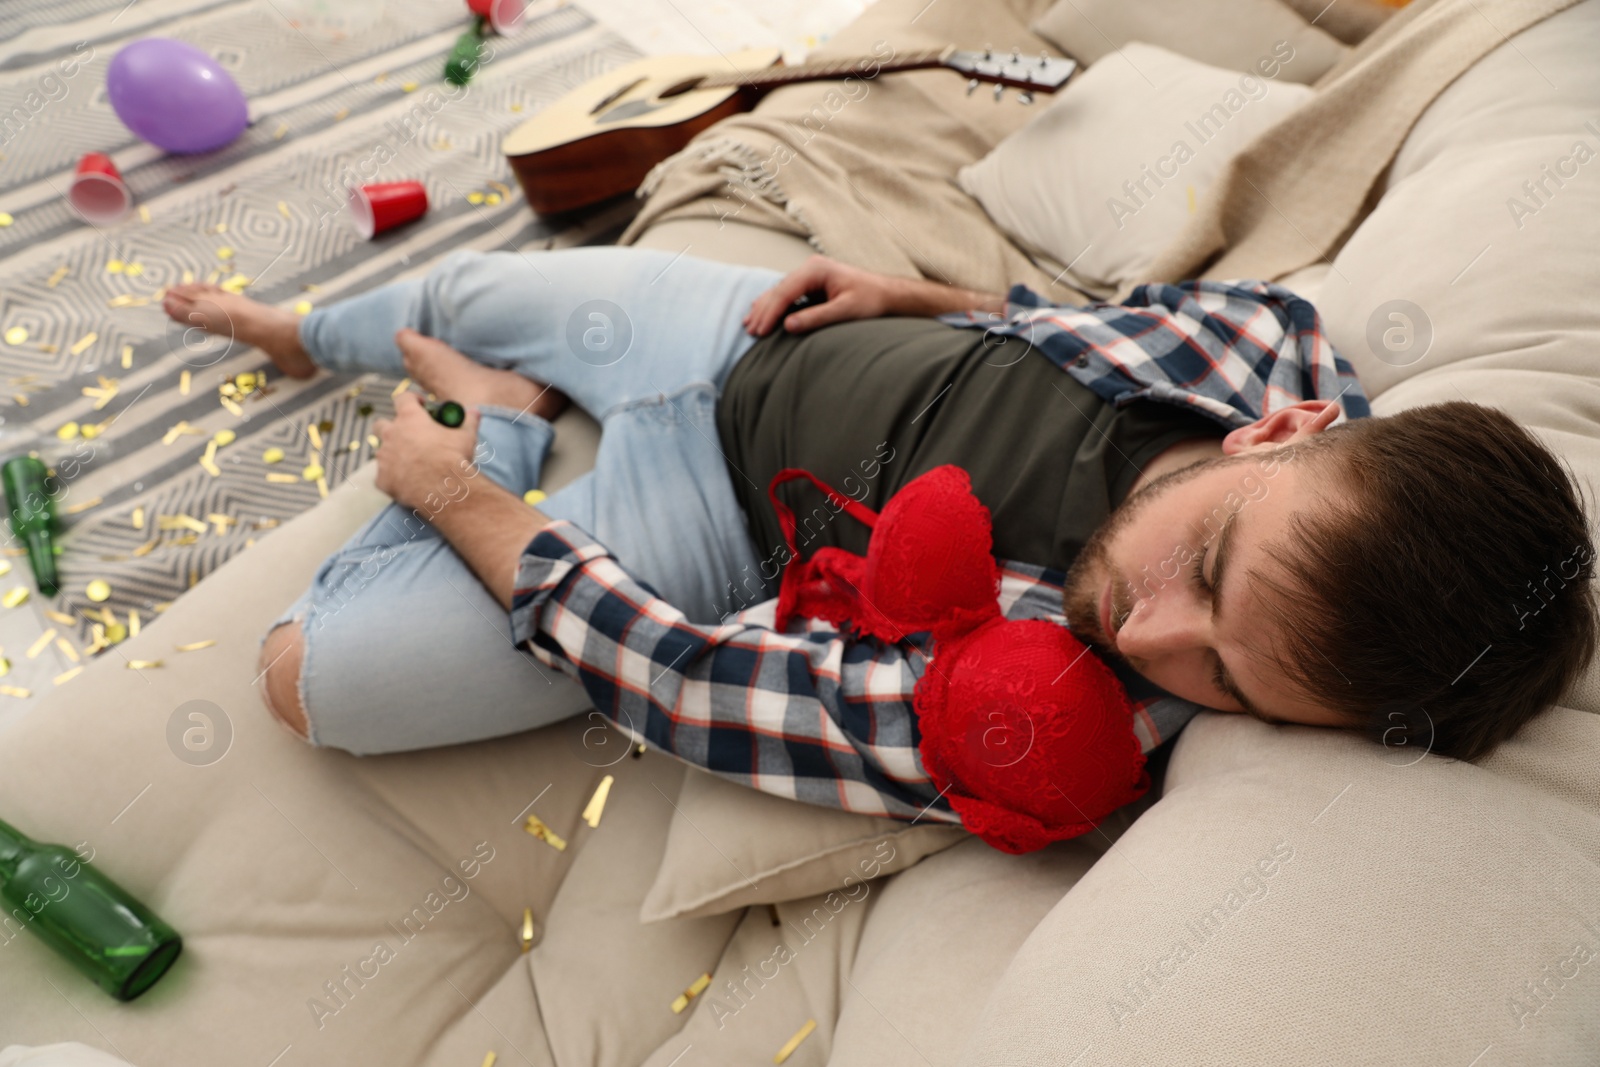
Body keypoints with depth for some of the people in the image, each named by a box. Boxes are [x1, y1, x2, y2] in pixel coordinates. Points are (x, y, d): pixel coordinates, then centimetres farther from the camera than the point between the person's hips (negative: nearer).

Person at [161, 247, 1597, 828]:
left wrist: (464, 496, -20)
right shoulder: (1263, 340, -22)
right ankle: (304, 335, 60)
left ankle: (507, 435, 19)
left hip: (714, 534, -5)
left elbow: (679, 678, -31)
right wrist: (909, 296, -11)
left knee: (303, 676, -4)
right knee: (461, 291, 24)